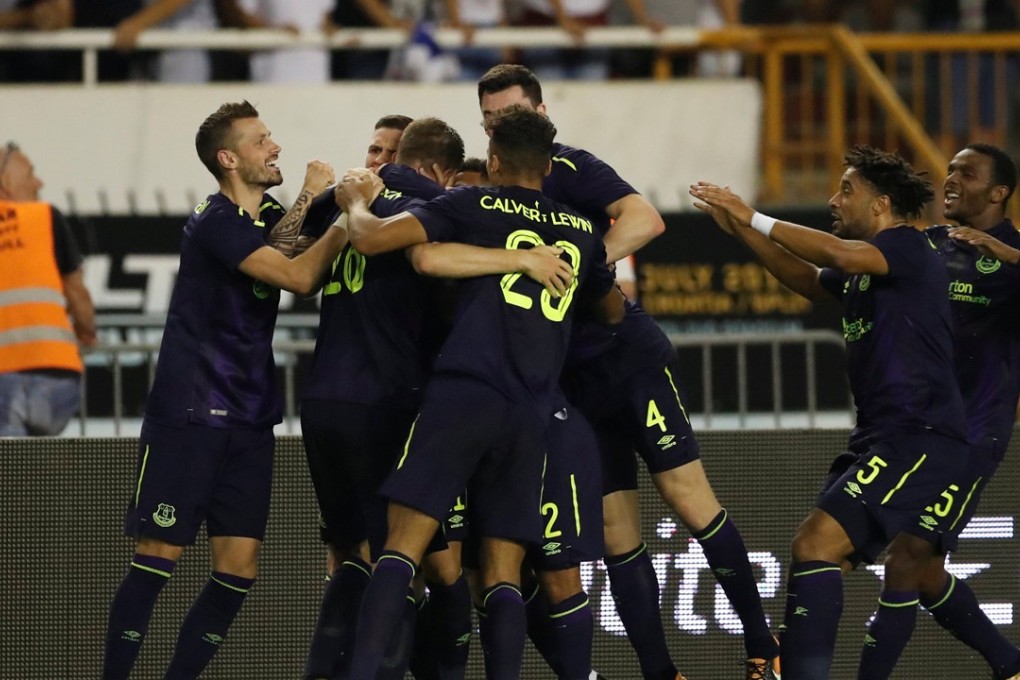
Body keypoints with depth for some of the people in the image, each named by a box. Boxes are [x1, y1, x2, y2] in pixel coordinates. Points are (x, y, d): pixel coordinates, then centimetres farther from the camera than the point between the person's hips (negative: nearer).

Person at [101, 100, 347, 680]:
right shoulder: (216, 223, -12)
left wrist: (309, 200, -8)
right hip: (188, 413, -8)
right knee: (159, 558, -8)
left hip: (249, 421, 8)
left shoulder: (268, 218, 16)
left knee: (239, 567, 0)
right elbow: (299, 277, -19)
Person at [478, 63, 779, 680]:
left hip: (628, 353, -6)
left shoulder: (568, 168, -6)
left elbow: (644, 219, -20)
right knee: (617, 535, 3)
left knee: (688, 496, -10)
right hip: (572, 382, 6)